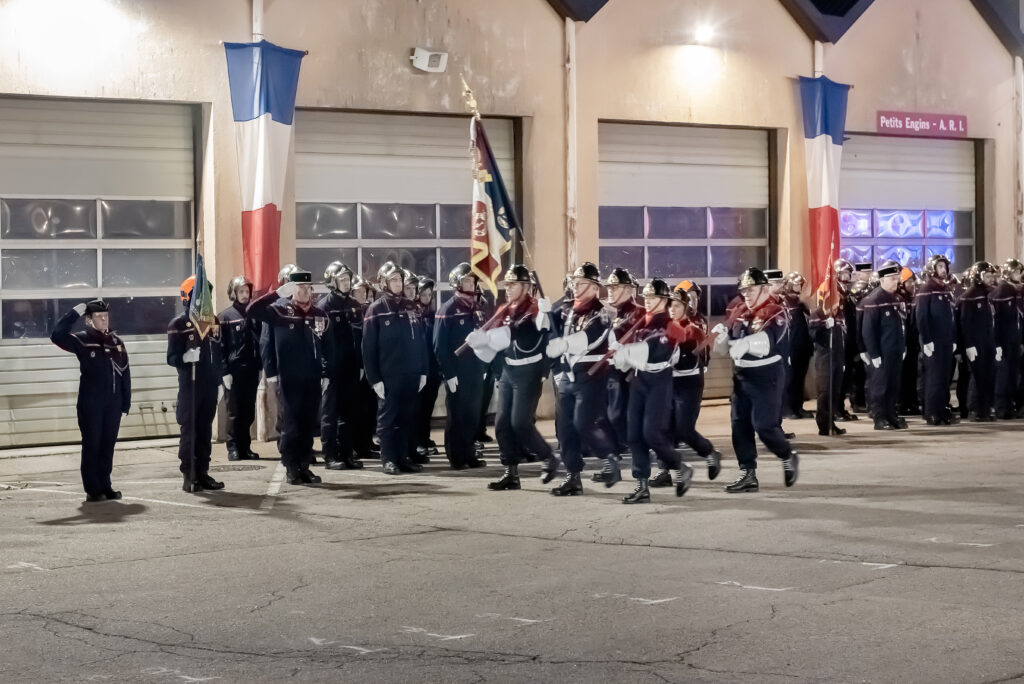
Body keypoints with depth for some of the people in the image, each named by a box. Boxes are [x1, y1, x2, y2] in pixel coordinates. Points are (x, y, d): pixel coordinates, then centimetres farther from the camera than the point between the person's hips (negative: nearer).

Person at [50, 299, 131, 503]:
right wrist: (75, 313, -20)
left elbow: (125, 373, 11)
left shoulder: (116, 341, 10)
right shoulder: (82, 340, -3)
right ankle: (92, 490, 4)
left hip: (113, 403, 4)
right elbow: (57, 336, -20)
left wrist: (126, 402, 8)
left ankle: (105, 486, 17)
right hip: (90, 403, -4)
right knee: (92, 445, 0)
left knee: (108, 445, 9)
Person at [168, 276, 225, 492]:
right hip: (190, 385, -6)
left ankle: (203, 473, 15)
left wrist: (222, 377, 15)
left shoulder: (213, 321, 12)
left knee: (205, 430, 9)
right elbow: (172, 357, -10)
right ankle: (188, 476, 0)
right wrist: (186, 357, -30)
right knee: (189, 430, -3)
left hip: (210, 385, 6)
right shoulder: (178, 323, -6)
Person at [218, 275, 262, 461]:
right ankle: (233, 448, 5)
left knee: (248, 412, 8)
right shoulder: (225, 317, -1)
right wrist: (225, 372, -10)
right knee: (234, 412, 0)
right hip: (234, 371, -4)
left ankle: (245, 446, 15)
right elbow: (220, 347, -4)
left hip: (251, 370, 4)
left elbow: (260, 342, 11)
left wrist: (261, 367, 5)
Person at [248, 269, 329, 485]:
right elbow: (252, 311, -17)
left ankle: (304, 466, 14)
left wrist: (326, 374, 6)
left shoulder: (319, 314, 9)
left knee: (308, 425, 7)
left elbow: (327, 347, 11)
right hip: (289, 379, -3)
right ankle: (291, 468, 6)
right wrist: (277, 294, -21)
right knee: (290, 424, -1)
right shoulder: (279, 310, -2)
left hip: (313, 379, 3)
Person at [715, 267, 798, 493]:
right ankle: (747, 474, 13)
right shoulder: (740, 312, 9)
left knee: (764, 425, -8)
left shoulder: (775, 313, -13)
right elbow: (727, 343, 13)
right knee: (740, 425, 6)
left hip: (765, 377, -7)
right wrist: (723, 336, -9)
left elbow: (767, 341, -29)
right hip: (741, 376, 7)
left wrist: (746, 342, -44)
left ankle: (788, 457, 19)